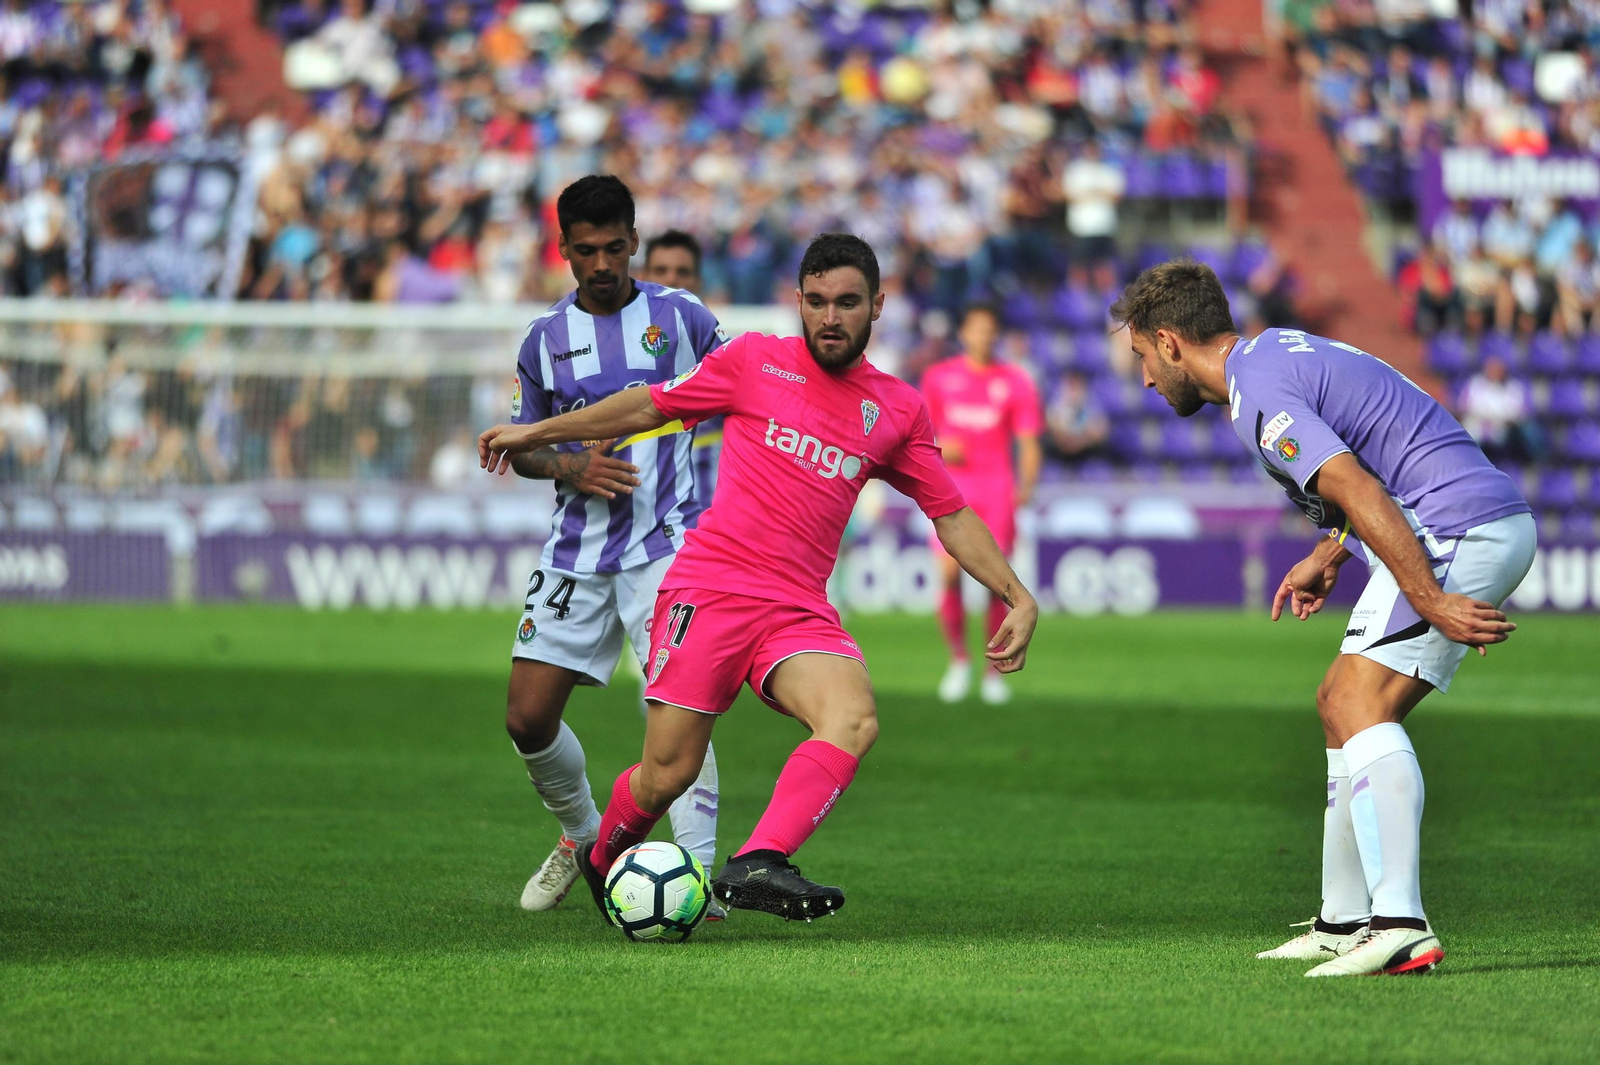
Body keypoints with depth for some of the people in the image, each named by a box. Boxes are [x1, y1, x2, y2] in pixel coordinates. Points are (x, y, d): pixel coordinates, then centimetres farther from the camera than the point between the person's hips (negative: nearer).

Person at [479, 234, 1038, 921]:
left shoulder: (898, 408, 13)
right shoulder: (756, 361, 6)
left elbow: (952, 514, 20)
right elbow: (652, 406, 16)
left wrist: (1016, 595, 10)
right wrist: (534, 434, 21)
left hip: (800, 612, 2)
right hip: (709, 588, -2)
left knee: (854, 720, -29)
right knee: (667, 776, -5)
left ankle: (757, 866, -38)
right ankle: (602, 860, 27)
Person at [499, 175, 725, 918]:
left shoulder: (678, 317, 1)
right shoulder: (545, 340, 7)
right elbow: (521, 448, 16)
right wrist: (570, 468, -5)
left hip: (666, 543, -3)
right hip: (578, 546, 4)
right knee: (528, 718, 1)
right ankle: (582, 836, 27)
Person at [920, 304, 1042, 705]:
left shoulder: (1016, 382, 4)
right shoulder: (938, 377, 8)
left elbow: (1028, 442, 3)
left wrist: (1026, 485, -14)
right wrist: (939, 449, -7)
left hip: (997, 488, -1)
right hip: (952, 486, 1)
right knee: (949, 574, -12)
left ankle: (995, 671, 7)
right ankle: (958, 660, 7)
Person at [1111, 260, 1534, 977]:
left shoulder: (1258, 393, -13)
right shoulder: (1278, 351, 20)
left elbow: (1362, 495, -23)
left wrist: (1431, 605, -25)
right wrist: (1328, 556, 24)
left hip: (1460, 528, -11)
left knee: (1359, 703, -19)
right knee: (1340, 701, 16)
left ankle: (1400, 927, -31)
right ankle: (1345, 923, 21)